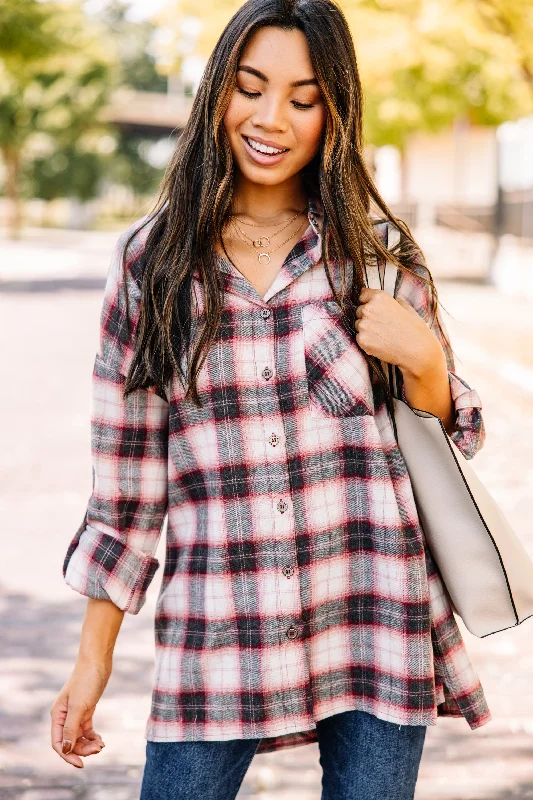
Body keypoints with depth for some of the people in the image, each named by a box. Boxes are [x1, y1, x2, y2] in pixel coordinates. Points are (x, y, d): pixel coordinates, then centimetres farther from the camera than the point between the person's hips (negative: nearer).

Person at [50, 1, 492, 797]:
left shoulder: (380, 254, 4)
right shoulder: (153, 258, 4)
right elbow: (126, 479, 8)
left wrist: (424, 360, -9)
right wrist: (94, 656, 7)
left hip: (372, 621, 0)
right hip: (215, 635, 0)